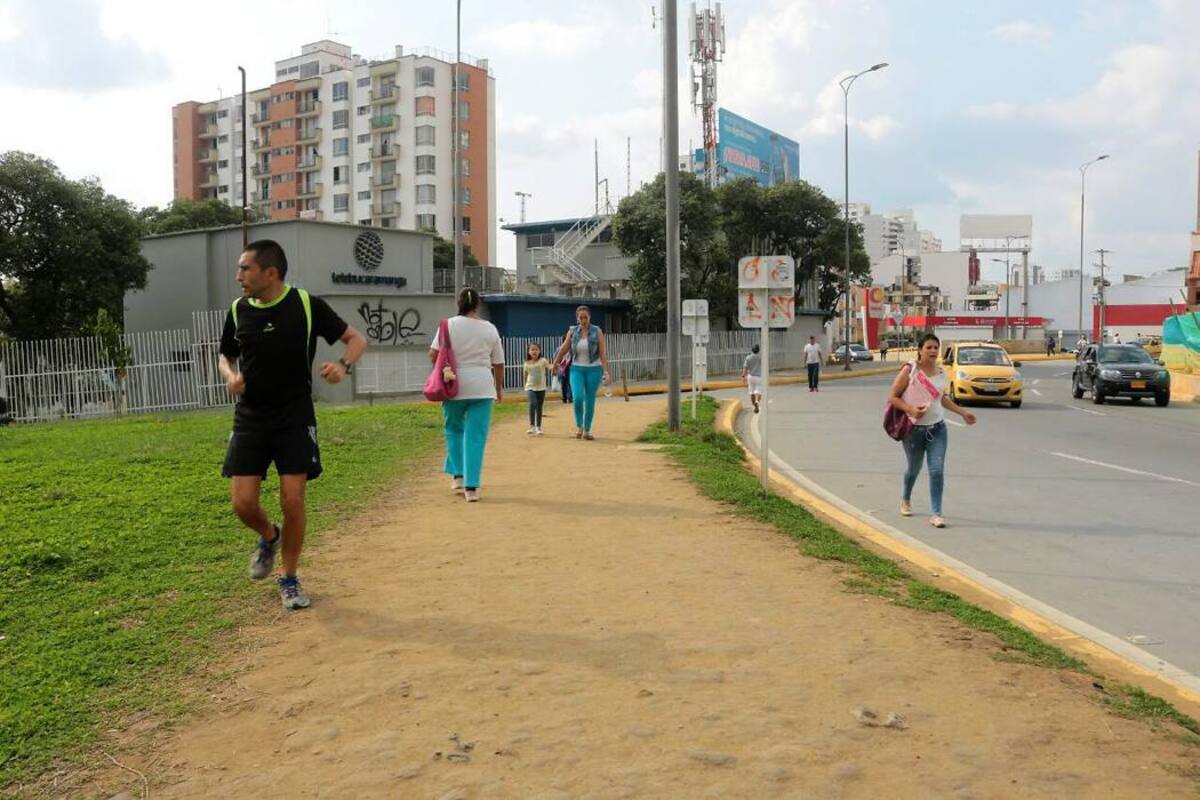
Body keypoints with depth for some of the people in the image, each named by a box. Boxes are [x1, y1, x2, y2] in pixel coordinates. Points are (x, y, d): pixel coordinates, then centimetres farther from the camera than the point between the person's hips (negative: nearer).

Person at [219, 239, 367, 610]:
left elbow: (356, 339, 1)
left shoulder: (307, 305, -8)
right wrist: (231, 376, -6)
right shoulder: (238, 310, 2)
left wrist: (343, 365, -21)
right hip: (250, 420, 3)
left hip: (295, 419, -3)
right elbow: (225, 357, 17)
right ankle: (269, 537, 33)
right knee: (243, 503, -3)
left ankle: (289, 579, 15)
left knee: (292, 501, -6)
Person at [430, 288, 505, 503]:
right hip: (482, 388, 0)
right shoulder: (490, 329, 3)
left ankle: (457, 475, 22)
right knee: (476, 436, 2)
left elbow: (433, 354, -4)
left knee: (454, 429, 21)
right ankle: (471, 487, -2)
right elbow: (498, 363, 7)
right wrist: (499, 388, 20)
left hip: (455, 387, 0)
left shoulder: (449, 325, -2)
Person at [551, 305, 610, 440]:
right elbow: (563, 349, 12)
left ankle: (587, 430, 17)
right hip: (577, 369, 1)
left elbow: (603, 353, -9)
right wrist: (555, 364, 21)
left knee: (590, 401, 3)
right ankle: (579, 426, 5)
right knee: (578, 397, -17)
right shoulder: (572, 331, 1)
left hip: (593, 370, -1)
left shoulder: (597, 332, -5)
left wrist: (606, 372, -17)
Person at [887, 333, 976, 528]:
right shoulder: (909, 370, -10)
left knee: (937, 471, -8)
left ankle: (936, 514, -3)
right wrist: (910, 409, -24)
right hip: (914, 430, -3)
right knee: (914, 469, 14)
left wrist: (963, 412, 18)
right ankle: (905, 500, 43)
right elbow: (892, 397, -9)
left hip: (938, 429, 3)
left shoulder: (940, 373, 4)